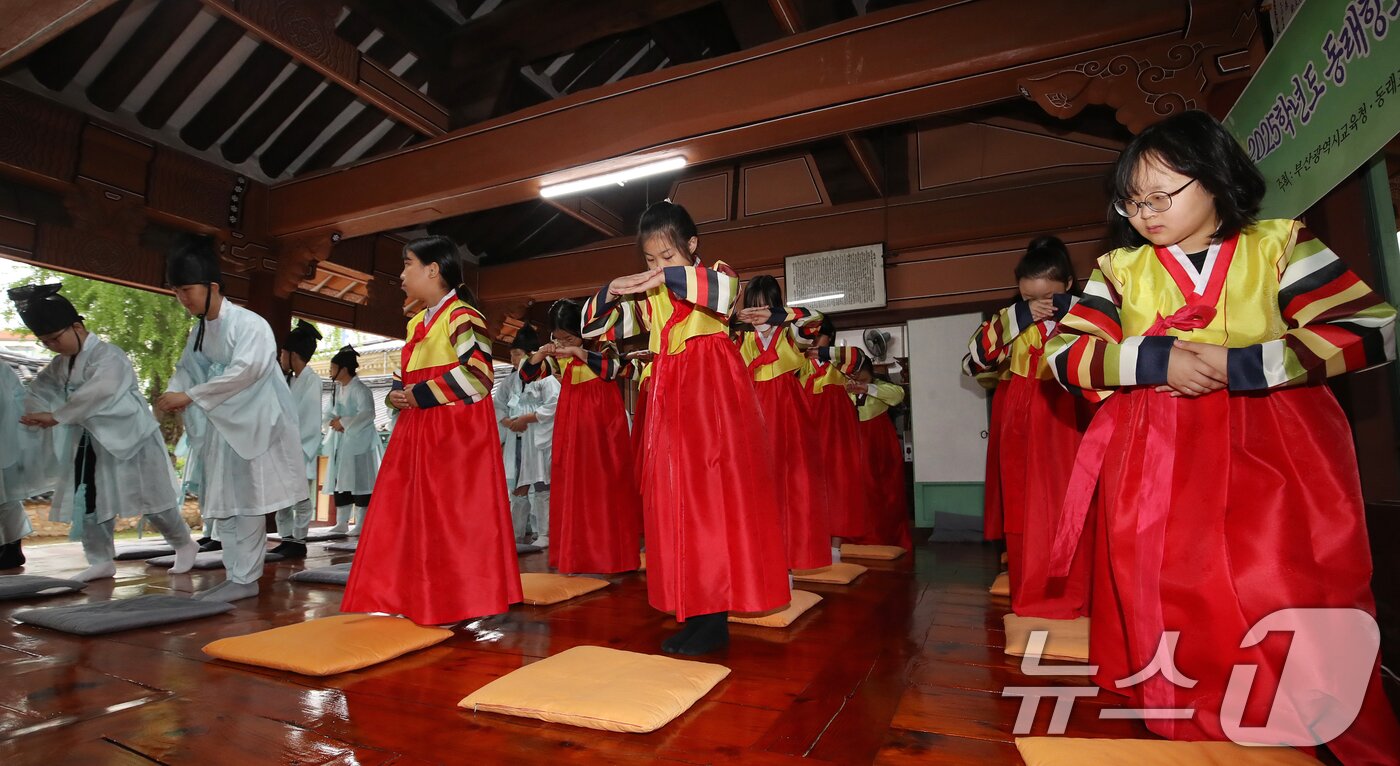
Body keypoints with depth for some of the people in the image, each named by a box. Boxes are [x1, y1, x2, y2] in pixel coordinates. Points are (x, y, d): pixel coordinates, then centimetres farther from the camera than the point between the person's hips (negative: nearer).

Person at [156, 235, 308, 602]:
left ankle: (244, 579, 5)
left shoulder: (249, 324, -15)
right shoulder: (199, 330, 10)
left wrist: (189, 396, -24)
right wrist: (173, 393, -7)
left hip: (253, 427, -8)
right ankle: (239, 577, 20)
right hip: (221, 429, 9)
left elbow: (244, 371, -25)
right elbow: (186, 368, 15)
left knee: (247, 506, -3)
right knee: (222, 506, 11)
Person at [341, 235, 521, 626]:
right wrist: (396, 394, 3)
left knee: (452, 516, -4)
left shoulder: (462, 316, -10)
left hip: (457, 431, -9)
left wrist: (420, 395, -16)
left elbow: (477, 376, -21)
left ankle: (460, 602, 7)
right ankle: (404, 596, 22)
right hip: (416, 431, 9)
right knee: (405, 514, 10)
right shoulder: (415, 323, 19)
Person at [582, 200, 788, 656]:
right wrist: (611, 291, -3)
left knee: (714, 494, -7)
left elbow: (723, 292, -23)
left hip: (714, 393, -5)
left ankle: (716, 621, 1)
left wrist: (668, 276, -21)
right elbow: (593, 327, 15)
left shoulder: (715, 274, 3)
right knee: (673, 502, 3)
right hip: (669, 400, 6)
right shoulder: (646, 296, 16)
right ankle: (695, 612, 12)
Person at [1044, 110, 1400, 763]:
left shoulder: (1279, 246, 4)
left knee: (1292, 610, -4)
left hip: (1272, 456, 0)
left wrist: (1238, 365, -16)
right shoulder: (1120, 268, 6)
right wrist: (1154, 359, -18)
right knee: (1173, 610, 3)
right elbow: (1064, 354, -2)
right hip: (1156, 463, 1)